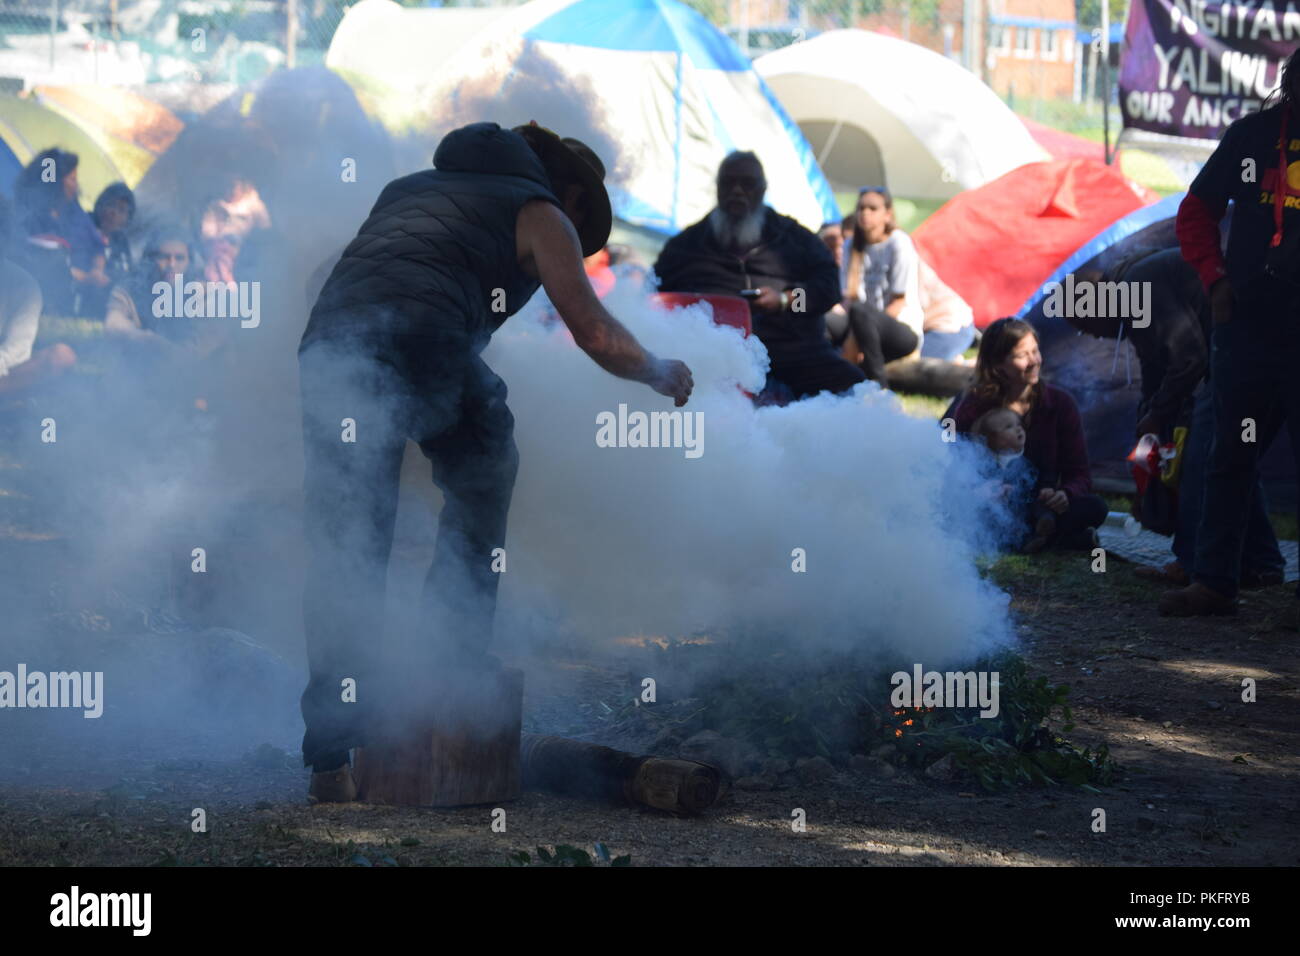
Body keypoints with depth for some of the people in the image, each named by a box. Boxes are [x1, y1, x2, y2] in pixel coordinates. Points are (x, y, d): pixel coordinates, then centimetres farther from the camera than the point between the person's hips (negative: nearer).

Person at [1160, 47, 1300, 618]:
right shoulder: (1254, 136, 5)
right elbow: (1197, 211, 14)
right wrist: (1215, 281, 2)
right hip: (1246, 326, 3)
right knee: (1232, 456, 7)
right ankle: (1214, 581, 12)